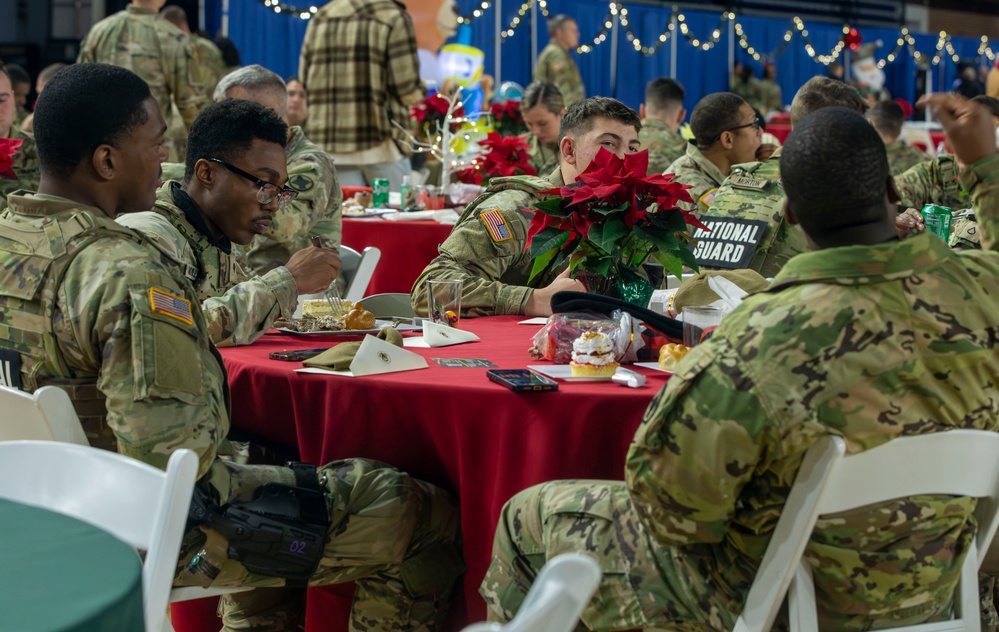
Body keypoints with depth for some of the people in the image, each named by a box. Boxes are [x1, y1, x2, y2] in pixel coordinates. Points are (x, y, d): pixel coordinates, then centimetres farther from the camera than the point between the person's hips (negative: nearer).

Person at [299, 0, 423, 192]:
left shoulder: (320, 18, 11)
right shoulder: (393, 17, -6)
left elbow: (305, 82, 13)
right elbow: (408, 92, -9)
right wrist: (417, 93, 12)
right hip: (381, 142, -5)